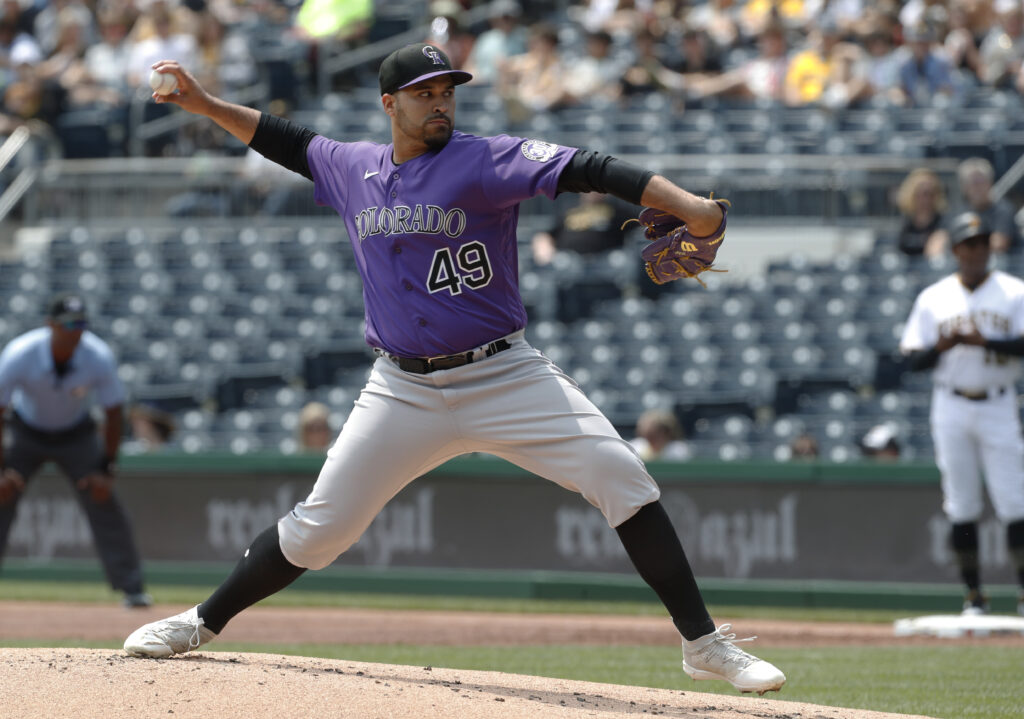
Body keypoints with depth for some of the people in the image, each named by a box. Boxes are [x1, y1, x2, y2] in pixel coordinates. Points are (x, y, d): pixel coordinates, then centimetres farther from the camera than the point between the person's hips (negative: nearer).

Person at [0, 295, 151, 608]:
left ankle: (132, 589, -2)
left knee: (104, 505, -10)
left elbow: (113, 413, -13)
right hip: (26, 433, 0)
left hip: (77, 435, 1)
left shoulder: (99, 358, -26)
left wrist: (106, 468, -16)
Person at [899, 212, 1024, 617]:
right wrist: (943, 345, -15)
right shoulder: (933, 299, 7)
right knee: (961, 507, 2)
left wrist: (982, 341, -22)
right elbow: (914, 359, 5)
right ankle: (973, 596, 8)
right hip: (951, 408, 2)